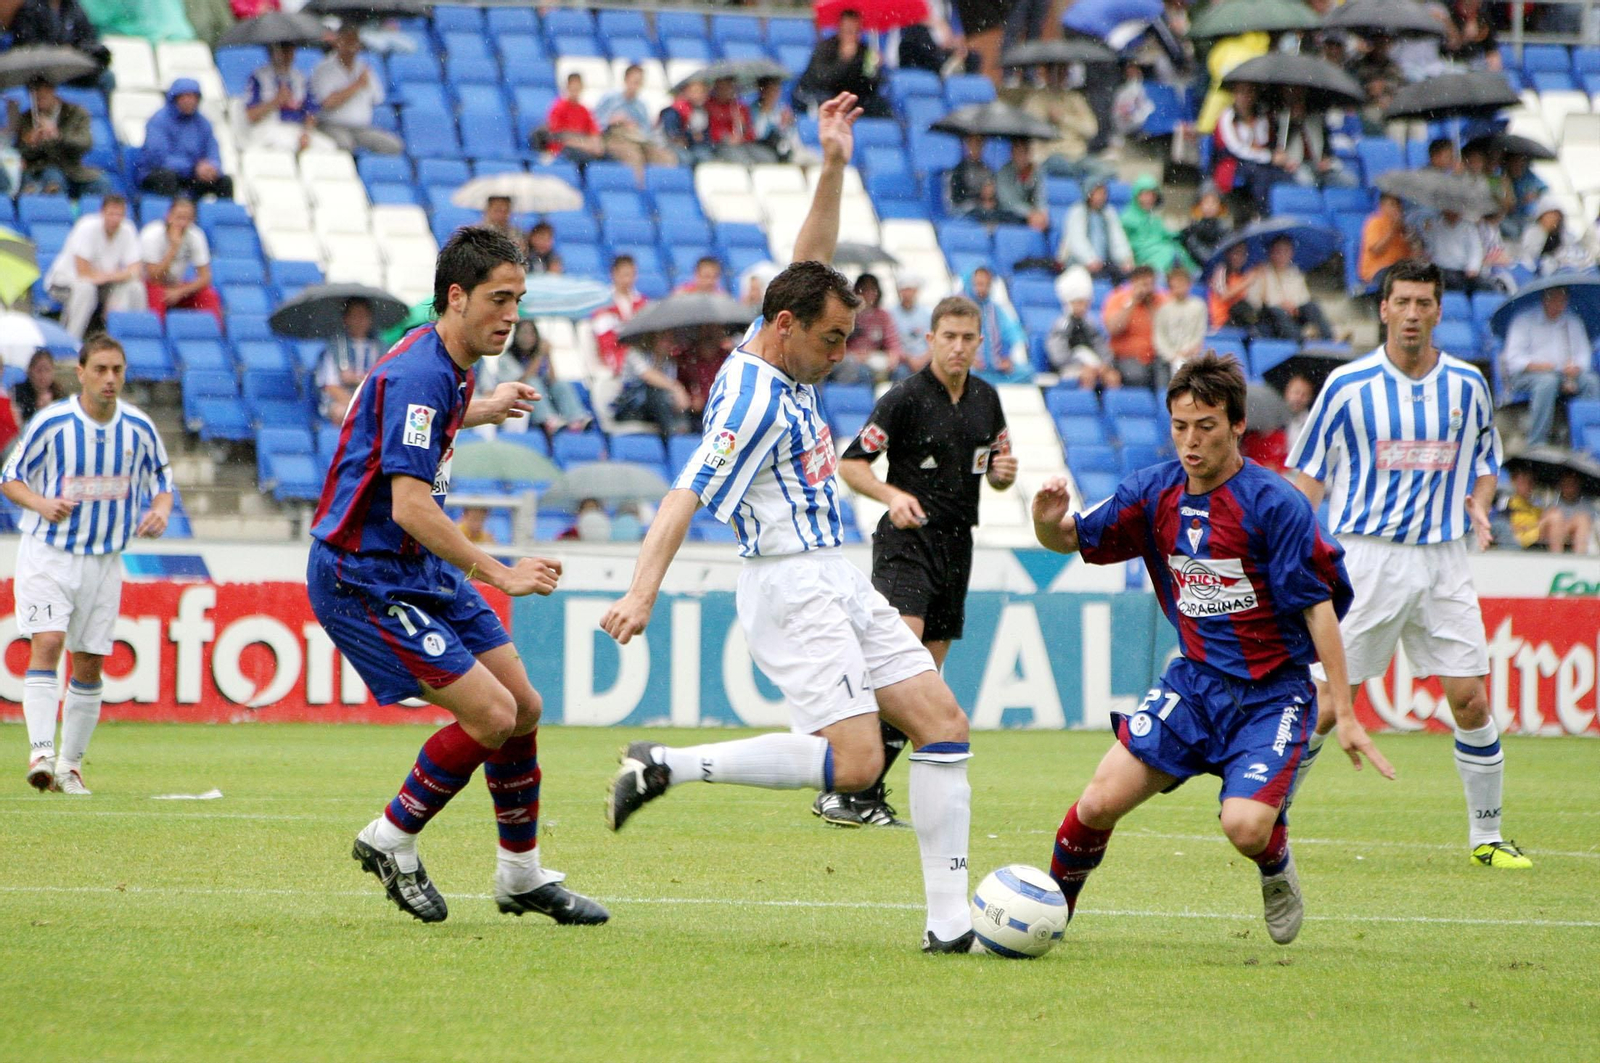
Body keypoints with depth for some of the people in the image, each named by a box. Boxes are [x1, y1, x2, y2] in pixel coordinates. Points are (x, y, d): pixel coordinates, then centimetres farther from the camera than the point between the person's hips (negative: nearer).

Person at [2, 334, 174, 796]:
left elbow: (161, 481, 12)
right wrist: (42, 504, -22)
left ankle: (70, 764, 16)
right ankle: (41, 753, -26)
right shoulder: (51, 423, -10)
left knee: (90, 665, 5)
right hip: (47, 552, -3)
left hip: (104, 561, 3)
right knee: (46, 644, -20)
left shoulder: (139, 428, -2)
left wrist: (160, 511, -11)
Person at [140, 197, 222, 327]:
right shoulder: (152, 235, -20)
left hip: (177, 286, 4)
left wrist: (180, 292, -24)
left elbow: (205, 277, -9)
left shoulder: (195, 236, -10)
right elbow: (154, 277, -25)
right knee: (157, 296, -38)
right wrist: (174, 248, -32)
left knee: (210, 296, -20)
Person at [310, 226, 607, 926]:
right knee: (491, 715, -16)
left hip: (419, 570, 10)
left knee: (523, 706, 9)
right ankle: (391, 841, 3)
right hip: (364, 578, -10)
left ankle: (522, 875, 22)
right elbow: (409, 506, -30)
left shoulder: (443, 365, 8)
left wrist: (481, 411, 38)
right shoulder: (420, 374, -23)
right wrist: (498, 573, -28)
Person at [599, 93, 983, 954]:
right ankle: (667, 767, -9)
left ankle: (949, 917, -2)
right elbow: (686, 497, -23)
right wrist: (641, 594, -32)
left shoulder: (781, 359, 11)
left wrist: (833, 167, 15)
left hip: (836, 583, 10)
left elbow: (810, 263, 24)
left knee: (941, 722, 2)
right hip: (792, 586, -10)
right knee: (853, 762, -19)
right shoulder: (753, 397, -16)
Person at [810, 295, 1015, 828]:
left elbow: (995, 474, 23)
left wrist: (1004, 472, -1)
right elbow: (850, 464, -7)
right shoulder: (905, 398, -8)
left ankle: (869, 797, 9)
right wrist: (893, 495, -24)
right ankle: (841, 790, -25)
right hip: (907, 540, -7)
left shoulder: (986, 399, 11)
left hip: (956, 545, 7)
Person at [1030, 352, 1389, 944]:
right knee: (1100, 802, -9)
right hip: (1194, 683, 4)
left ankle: (1277, 871, 13)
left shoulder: (1273, 504, -16)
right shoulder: (1156, 492, 0)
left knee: (1245, 828, -24)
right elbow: (1070, 541, 9)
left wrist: (1344, 713, -14)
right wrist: (1049, 519, -17)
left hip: (1272, 691, -4)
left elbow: (1318, 605, -13)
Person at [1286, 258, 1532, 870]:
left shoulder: (1467, 385, 7)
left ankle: (1486, 838, 11)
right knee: (1327, 701, -5)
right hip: (1366, 556, -2)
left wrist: (1479, 504, -2)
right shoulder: (1347, 385, -1)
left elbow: (1487, 462, 19)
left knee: (1470, 702, -2)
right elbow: (1309, 474, 4)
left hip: (1442, 561, 3)